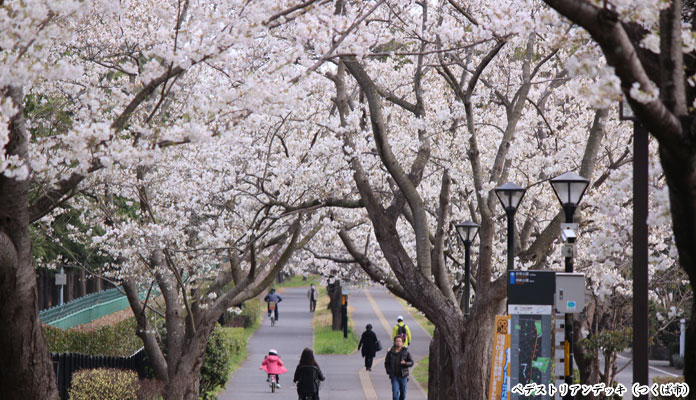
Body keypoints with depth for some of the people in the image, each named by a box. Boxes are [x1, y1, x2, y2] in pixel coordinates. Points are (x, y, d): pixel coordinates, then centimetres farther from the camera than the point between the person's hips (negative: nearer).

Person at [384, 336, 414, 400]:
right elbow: (386, 363, 10)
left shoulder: (405, 352, -1)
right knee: (395, 393, -12)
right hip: (394, 376, -1)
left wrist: (405, 363, -20)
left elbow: (411, 363, 0)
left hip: (403, 376, 1)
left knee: (403, 393, 9)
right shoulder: (390, 352, 1)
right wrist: (389, 371, -4)